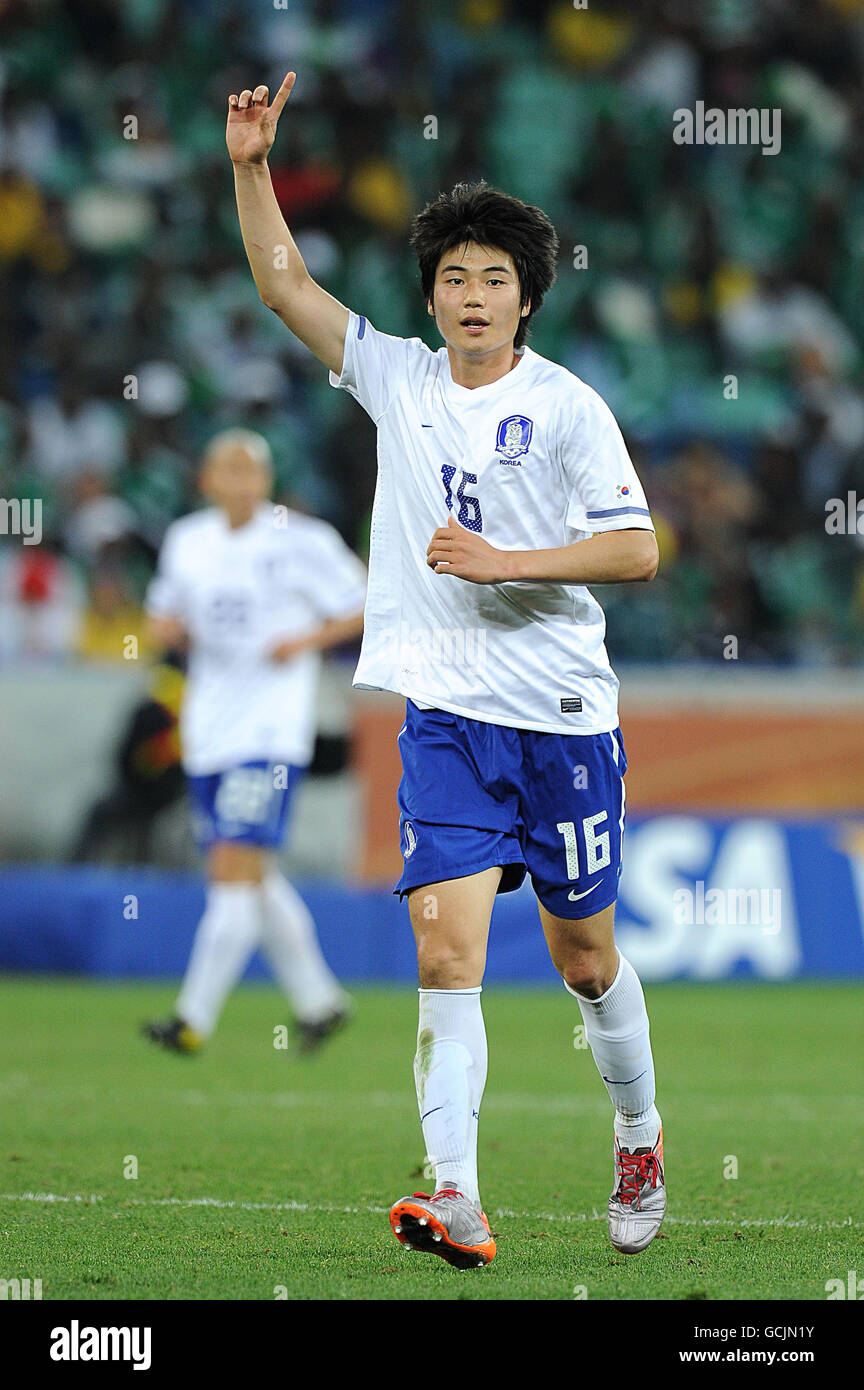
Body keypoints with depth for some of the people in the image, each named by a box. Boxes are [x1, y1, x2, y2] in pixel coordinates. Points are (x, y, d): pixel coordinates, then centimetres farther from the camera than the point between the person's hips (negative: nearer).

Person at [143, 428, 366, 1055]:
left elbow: (364, 606, 1)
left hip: (271, 729, -6)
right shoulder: (186, 540, 10)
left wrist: (307, 640, -14)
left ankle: (194, 1020, -14)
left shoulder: (300, 542, -5)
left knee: (236, 871, -13)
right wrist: (166, 627, -1)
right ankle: (319, 999, 26)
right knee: (253, 878, 11)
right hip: (208, 730, 6)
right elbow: (167, 613, 23)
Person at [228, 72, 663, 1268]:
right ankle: (456, 1199, -21)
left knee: (585, 960, 10)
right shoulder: (399, 380, 6)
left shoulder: (565, 407, -5)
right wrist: (251, 169, -6)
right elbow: (284, 283, 6)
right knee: (445, 953, -13)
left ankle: (641, 1143, 34)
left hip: (563, 716, -2)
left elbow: (637, 548, -9)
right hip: (446, 714, 2)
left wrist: (504, 561, -17)